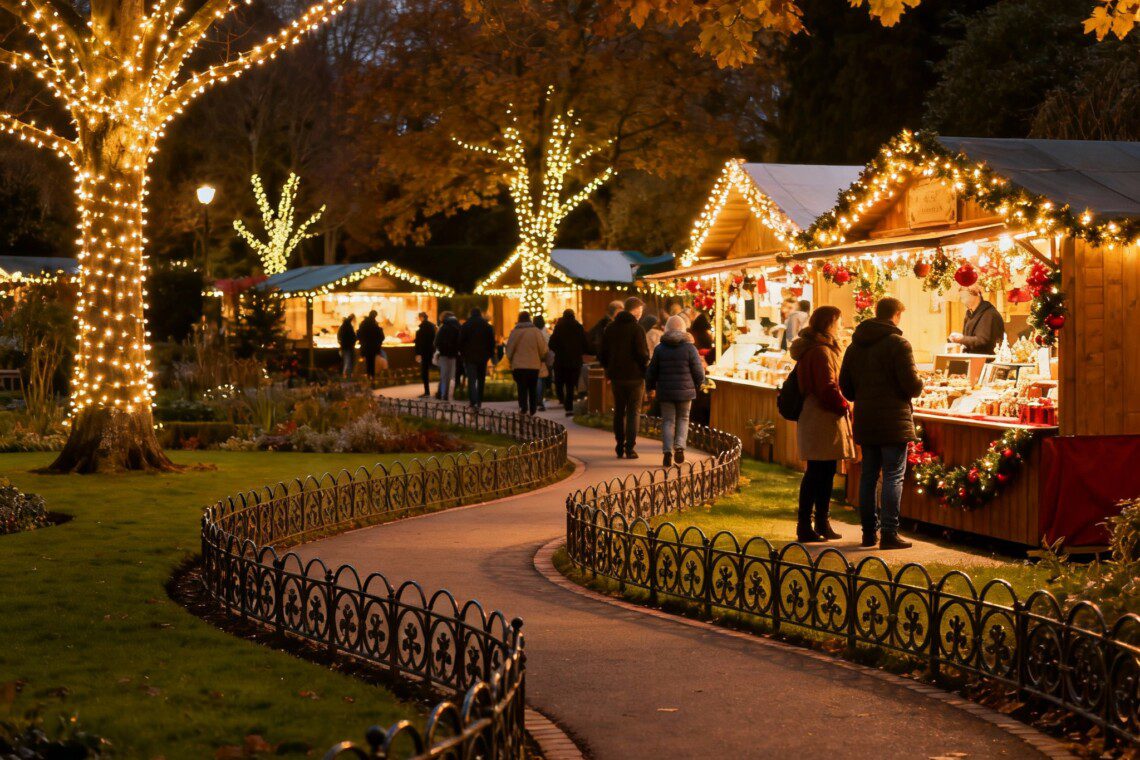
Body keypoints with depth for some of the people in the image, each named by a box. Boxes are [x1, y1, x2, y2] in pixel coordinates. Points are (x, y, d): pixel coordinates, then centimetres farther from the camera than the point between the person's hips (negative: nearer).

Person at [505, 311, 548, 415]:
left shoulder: (514, 332, -6)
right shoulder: (536, 331, -5)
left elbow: (509, 348, 0)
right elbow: (543, 349, -2)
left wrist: (510, 360, 17)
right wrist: (541, 359, 16)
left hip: (518, 365, -1)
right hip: (534, 365, 1)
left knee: (522, 388, 1)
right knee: (533, 389, 11)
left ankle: (523, 408, -13)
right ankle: (532, 410, 13)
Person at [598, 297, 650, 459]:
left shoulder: (610, 328, 7)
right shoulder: (636, 328, -12)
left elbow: (602, 354, 11)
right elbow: (643, 354, -16)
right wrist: (647, 371, -1)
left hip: (616, 377, 5)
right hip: (634, 376, -5)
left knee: (619, 411, 14)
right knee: (634, 412, 2)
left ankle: (619, 446, 14)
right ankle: (629, 448, -4)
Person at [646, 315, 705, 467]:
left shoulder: (660, 349, -1)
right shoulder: (690, 348, -6)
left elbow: (651, 372, 6)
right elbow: (698, 373, -4)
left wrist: (650, 387, 24)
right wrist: (698, 384, 18)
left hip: (665, 392, 1)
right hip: (685, 391, -1)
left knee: (668, 421, 7)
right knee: (683, 419, 15)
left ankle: (668, 452, -5)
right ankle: (679, 446, -3)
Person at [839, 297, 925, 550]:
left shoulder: (855, 346, 11)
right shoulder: (898, 344, -11)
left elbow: (845, 385, 15)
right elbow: (912, 384, -16)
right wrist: (920, 384, 6)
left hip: (864, 421, 7)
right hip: (893, 420, -6)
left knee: (868, 475, 12)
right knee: (893, 476, -3)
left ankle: (869, 531, 16)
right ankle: (889, 533, -5)